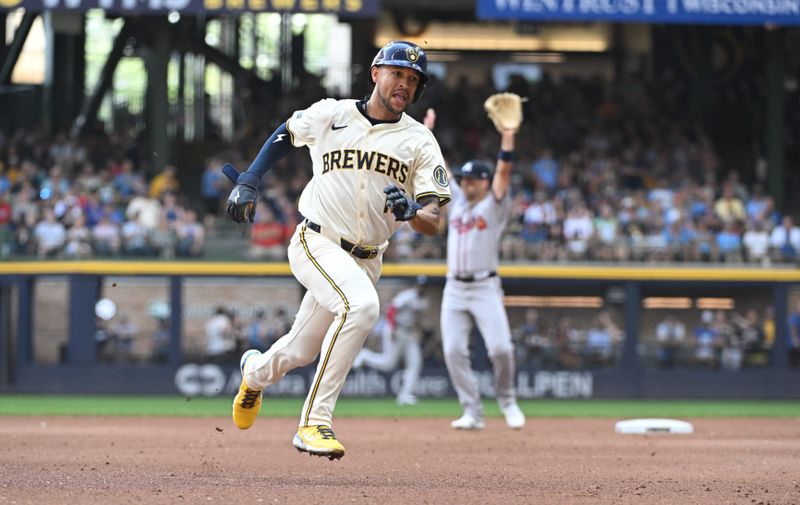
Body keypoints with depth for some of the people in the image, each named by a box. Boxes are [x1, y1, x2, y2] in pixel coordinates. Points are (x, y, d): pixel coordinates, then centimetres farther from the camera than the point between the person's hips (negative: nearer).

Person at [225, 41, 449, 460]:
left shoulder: (419, 141, 0)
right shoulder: (330, 115, -2)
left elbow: (433, 223, -8)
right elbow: (284, 135, 19)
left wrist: (410, 211, -30)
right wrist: (248, 183, 8)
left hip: (365, 261, 4)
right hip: (316, 244, -4)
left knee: (300, 353, 14)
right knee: (361, 304, -33)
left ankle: (256, 371, 52)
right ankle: (314, 422, -29)